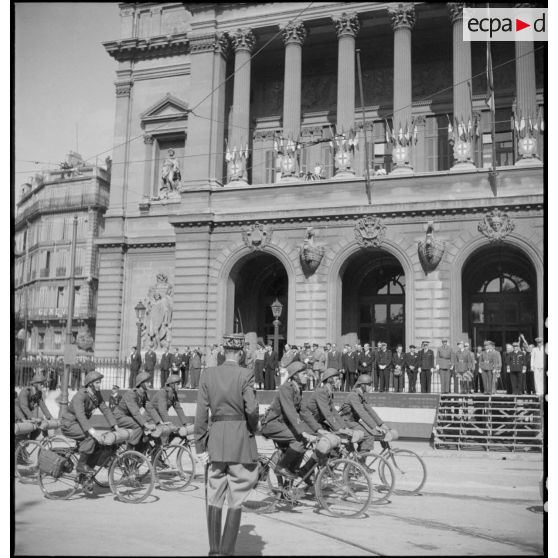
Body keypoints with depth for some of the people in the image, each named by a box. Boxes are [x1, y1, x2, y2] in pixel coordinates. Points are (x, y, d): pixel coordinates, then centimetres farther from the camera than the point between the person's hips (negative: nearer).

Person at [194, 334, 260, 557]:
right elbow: (252, 409, -16)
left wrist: (201, 445, 3)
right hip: (240, 437, -3)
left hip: (215, 437, 3)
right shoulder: (245, 375, -8)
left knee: (214, 498, 14)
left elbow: (201, 412, -1)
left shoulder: (208, 374, 1)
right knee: (236, 499, 6)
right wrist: (252, 428, 4)